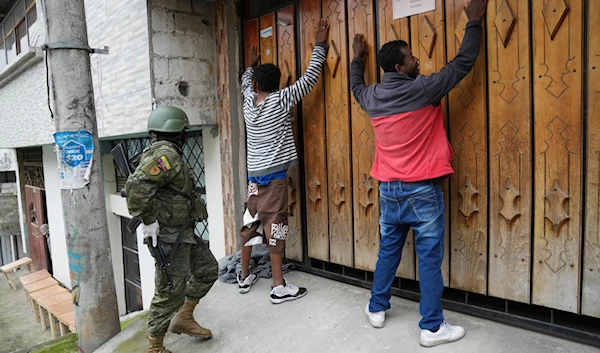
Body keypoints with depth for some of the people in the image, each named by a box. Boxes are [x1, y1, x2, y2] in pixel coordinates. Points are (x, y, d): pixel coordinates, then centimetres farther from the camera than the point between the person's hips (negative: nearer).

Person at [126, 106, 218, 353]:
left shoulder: (164, 153, 13)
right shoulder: (166, 154, -19)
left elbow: (146, 189, 22)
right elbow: (136, 186, -32)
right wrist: (148, 220, -24)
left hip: (182, 233, 10)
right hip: (168, 236, -10)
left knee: (207, 270, 17)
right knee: (171, 291, 0)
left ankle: (184, 320, 29)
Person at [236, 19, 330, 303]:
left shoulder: (248, 100, 7)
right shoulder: (281, 99, -8)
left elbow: (245, 83, 31)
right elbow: (309, 77, -3)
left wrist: (251, 65, 47)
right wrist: (320, 45, 8)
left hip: (253, 173, 6)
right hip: (274, 173, -6)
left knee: (250, 222, 13)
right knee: (274, 226, -4)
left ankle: (244, 277, 26)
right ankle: (279, 287, 2)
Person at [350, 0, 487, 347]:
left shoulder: (372, 96, 3)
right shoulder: (424, 89, -12)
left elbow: (357, 86, 27)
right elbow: (464, 61, -3)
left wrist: (358, 57, 43)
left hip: (389, 189, 6)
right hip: (422, 190, -5)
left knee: (388, 251, 18)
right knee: (430, 258, 3)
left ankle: (377, 308, 30)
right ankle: (432, 328, 12)